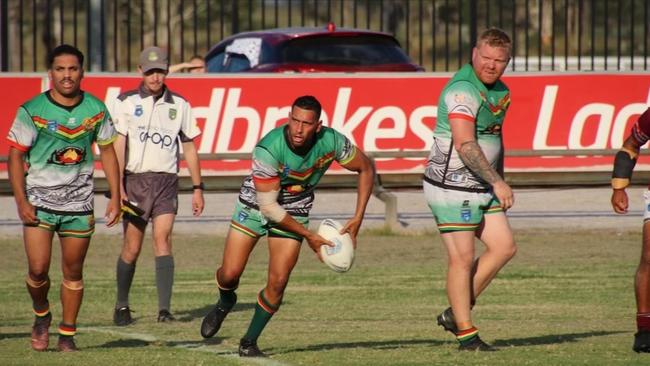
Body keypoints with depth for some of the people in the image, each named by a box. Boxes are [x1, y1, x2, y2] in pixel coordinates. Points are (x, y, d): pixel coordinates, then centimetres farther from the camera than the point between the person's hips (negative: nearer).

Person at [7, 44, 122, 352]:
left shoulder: (96, 110, 0)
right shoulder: (31, 111, -9)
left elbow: (107, 151, 11)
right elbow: (15, 156, -5)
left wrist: (115, 196, 6)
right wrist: (21, 202, -12)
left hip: (79, 203, 2)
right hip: (39, 200, -2)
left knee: (73, 272, 5)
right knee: (38, 269, -9)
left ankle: (67, 335, 17)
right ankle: (41, 316, 20)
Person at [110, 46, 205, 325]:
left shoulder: (179, 105, 9)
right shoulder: (126, 102, 3)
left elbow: (189, 147, 15)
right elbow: (117, 145, -4)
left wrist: (197, 189, 12)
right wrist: (117, 187, -13)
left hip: (166, 181, 1)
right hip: (135, 179, -1)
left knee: (162, 240, -14)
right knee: (132, 247, 0)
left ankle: (164, 308, -21)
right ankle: (122, 306, 17)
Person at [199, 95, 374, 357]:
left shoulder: (332, 142, -24)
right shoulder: (268, 149, -34)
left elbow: (366, 169, -5)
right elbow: (268, 205, -26)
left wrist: (357, 219, -11)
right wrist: (308, 235, -22)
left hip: (294, 211, 2)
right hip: (256, 205, -2)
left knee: (278, 282, -9)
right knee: (230, 274, -5)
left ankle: (249, 342, 10)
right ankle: (224, 303, 33)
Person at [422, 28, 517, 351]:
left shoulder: (500, 91, 12)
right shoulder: (463, 90, -20)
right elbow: (465, 145, -29)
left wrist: (500, 182, 23)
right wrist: (497, 183, -31)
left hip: (481, 187, 9)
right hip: (452, 187, -9)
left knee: (504, 247, 5)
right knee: (462, 259, -6)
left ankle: (455, 314, 13)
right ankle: (466, 335, 3)